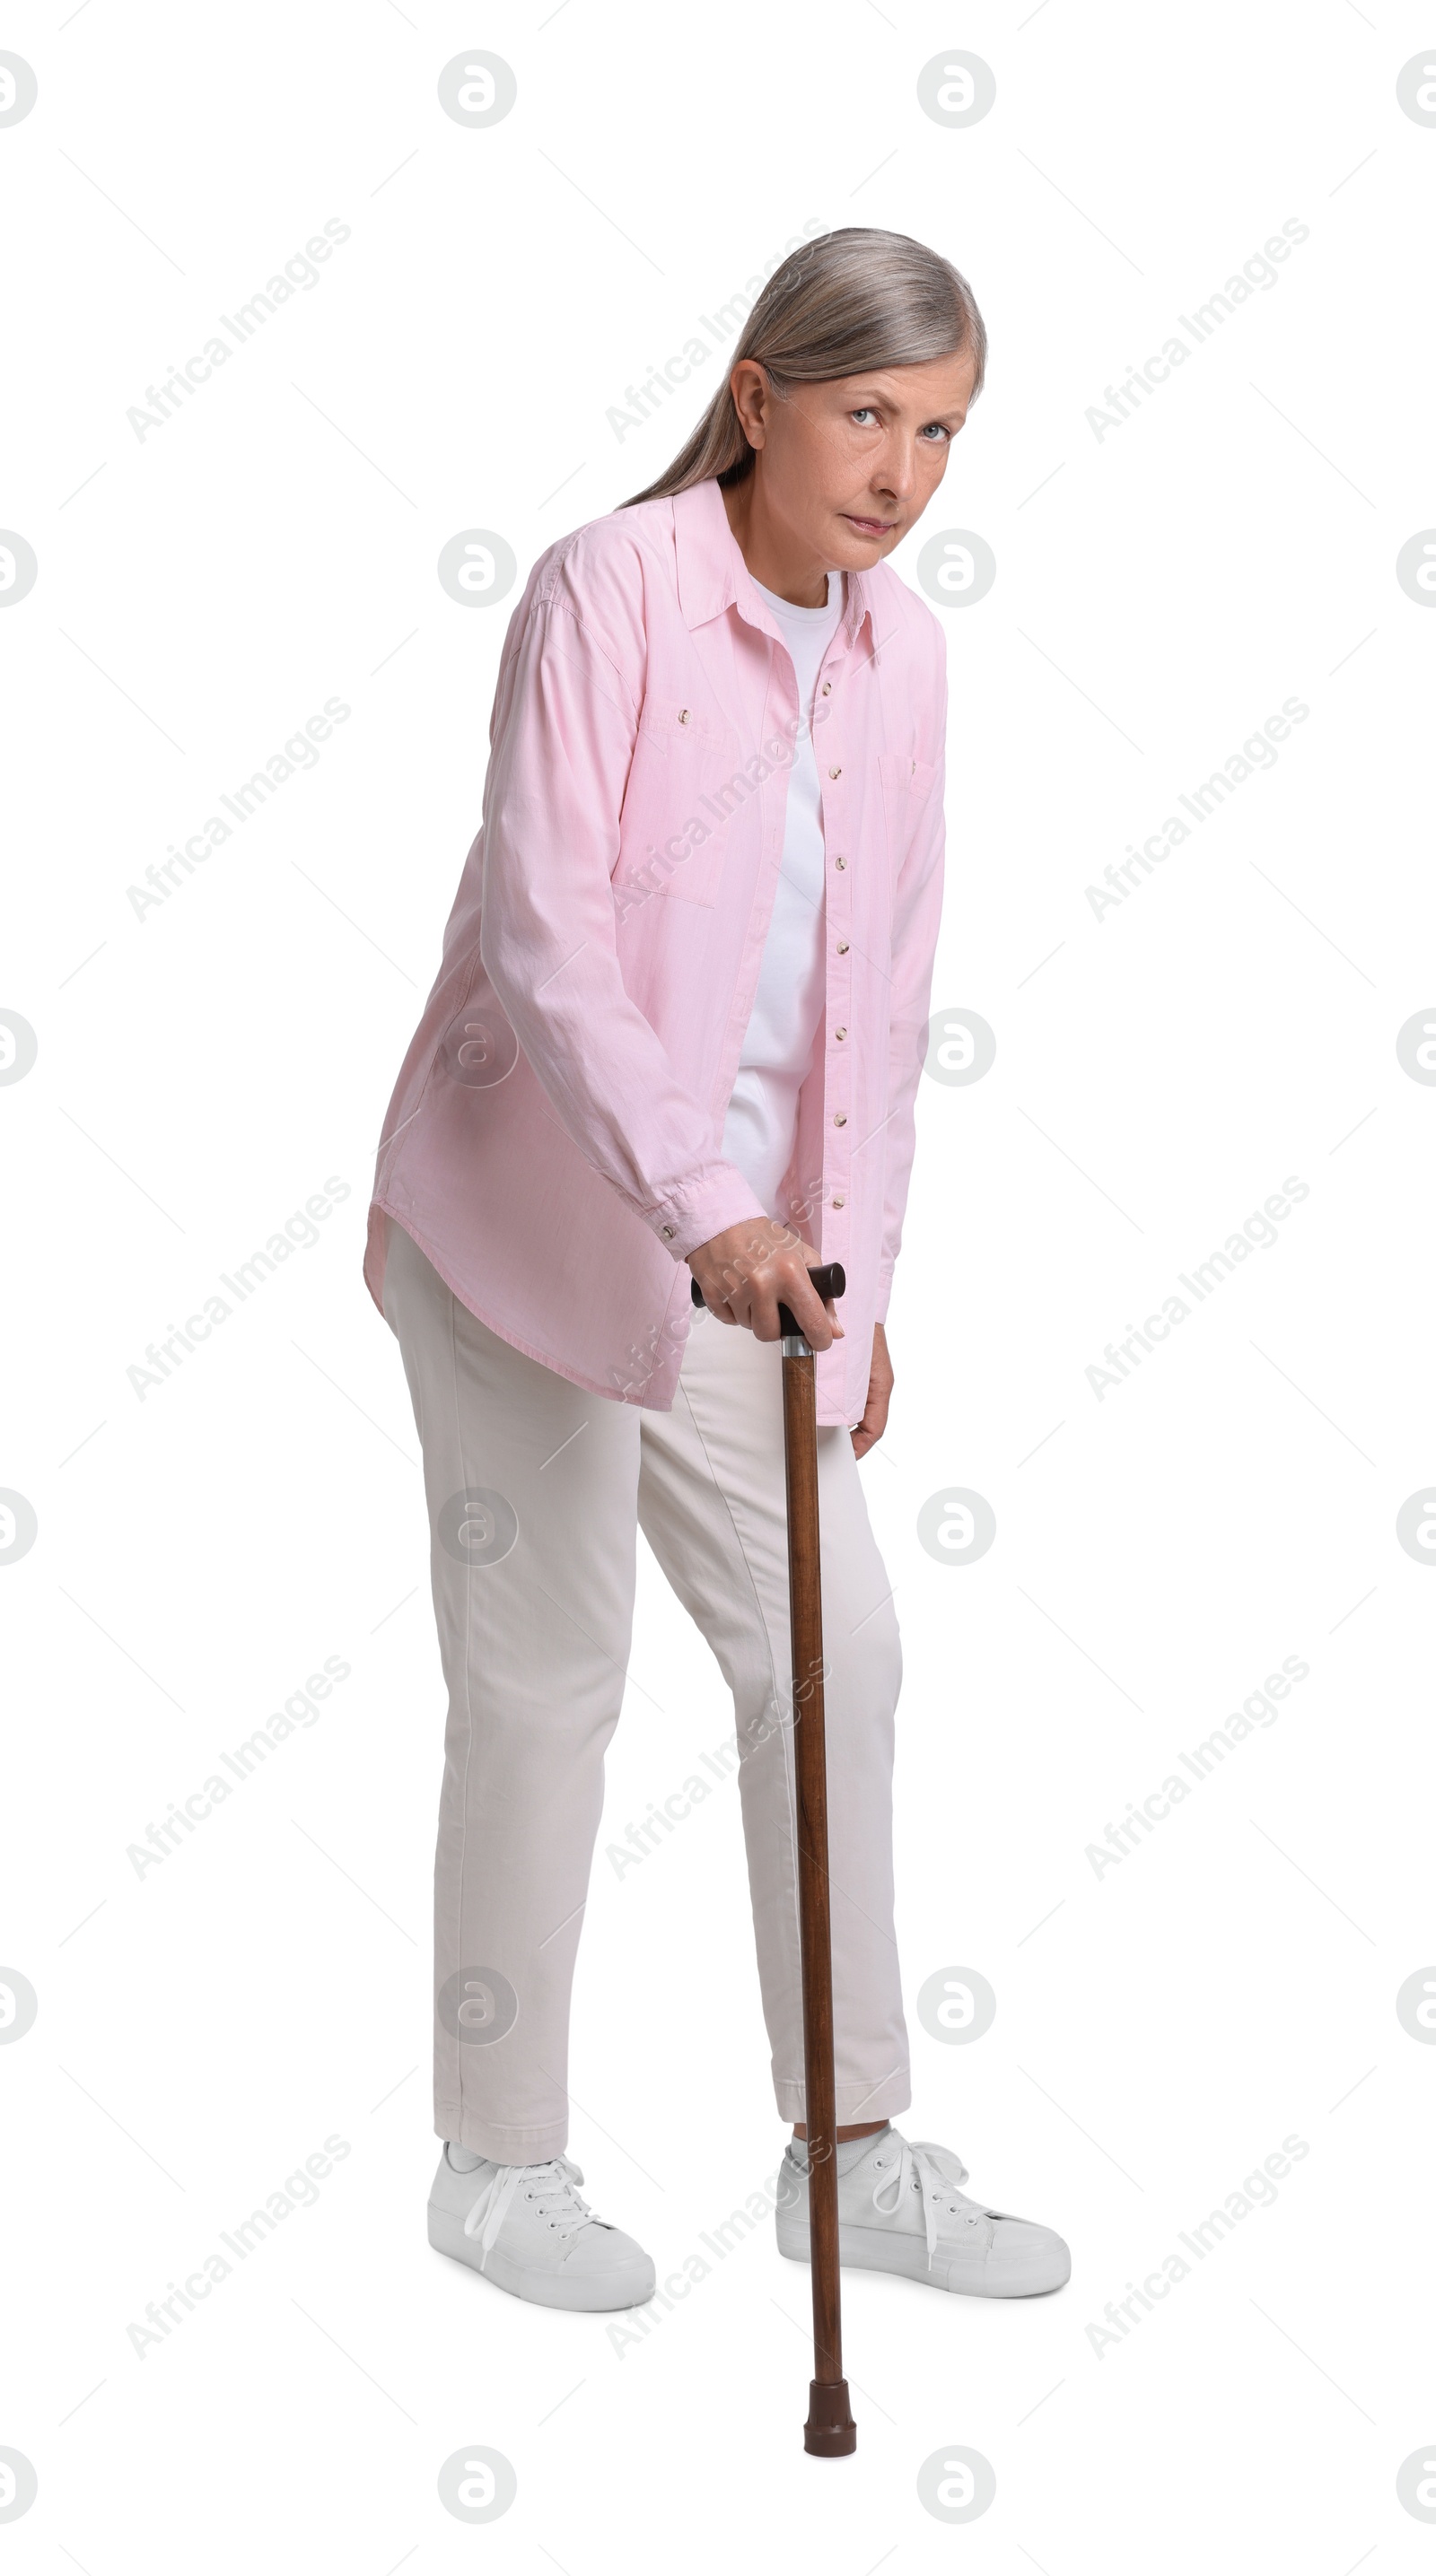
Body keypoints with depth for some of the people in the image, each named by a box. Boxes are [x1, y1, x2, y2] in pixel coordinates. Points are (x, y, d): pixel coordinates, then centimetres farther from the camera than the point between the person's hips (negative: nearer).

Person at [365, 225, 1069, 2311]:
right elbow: (545, 940, -24)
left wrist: (857, 1280, 11)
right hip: (534, 1212, -6)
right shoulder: (607, 591, -14)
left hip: (746, 1245, 6)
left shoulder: (902, 652, 6)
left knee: (834, 1651, 6)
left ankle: (853, 2150, 20)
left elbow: (884, 989, 12)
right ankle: (498, 2163, 19)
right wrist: (705, 1213, -34)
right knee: (550, 1679, 2)